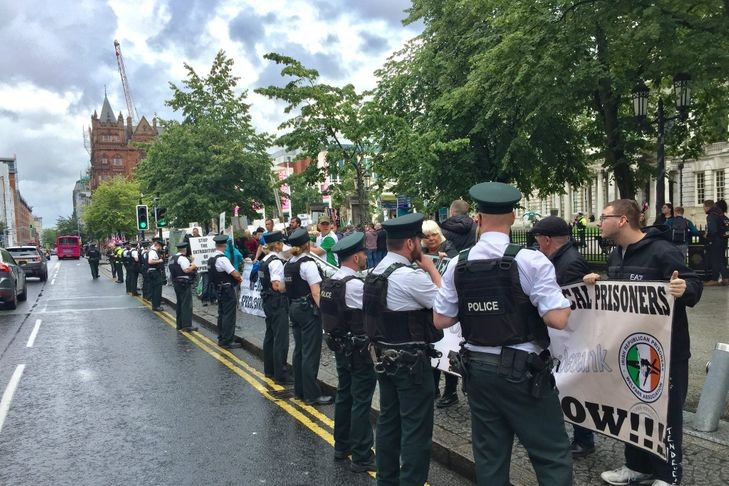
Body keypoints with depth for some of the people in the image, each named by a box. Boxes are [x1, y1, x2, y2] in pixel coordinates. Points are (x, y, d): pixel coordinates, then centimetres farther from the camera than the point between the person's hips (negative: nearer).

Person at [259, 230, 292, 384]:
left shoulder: (264, 260, 11)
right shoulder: (276, 262, -18)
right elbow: (277, 285, -25)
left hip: (267, 301, 10)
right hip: (278, 302, -10)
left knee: (270, 336, 17)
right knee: (281, 339, -5)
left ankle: (269, 370, 28)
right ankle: (281, 374, 0)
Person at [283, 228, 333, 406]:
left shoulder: (287, 265, 8)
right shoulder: (308, 264, -16)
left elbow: (283, 287, 17)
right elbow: (316, 292, -21)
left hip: (294, 308, 9)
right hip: (308, 309, -9)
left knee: (299, 349, 16)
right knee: (311, 352, -3)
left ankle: (299, 389, 24)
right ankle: (311, 394, 1)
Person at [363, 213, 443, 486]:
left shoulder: (376, 272, 8)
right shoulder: (410, 276, -21)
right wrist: (432, 269, -4)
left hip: (386, 358, 9)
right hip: (411, 362, -9)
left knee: (389, 422, 18)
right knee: (416, 430, 0)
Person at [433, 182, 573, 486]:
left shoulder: (458, 264, -1)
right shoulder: (530, 260, -13)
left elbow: (441, 320, 3)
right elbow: (557, 319, -18)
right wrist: (565, 302, 3)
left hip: (477, 369, 5)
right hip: (523, 371, -4)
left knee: (489, 457, 15)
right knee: (552, 455, 7)